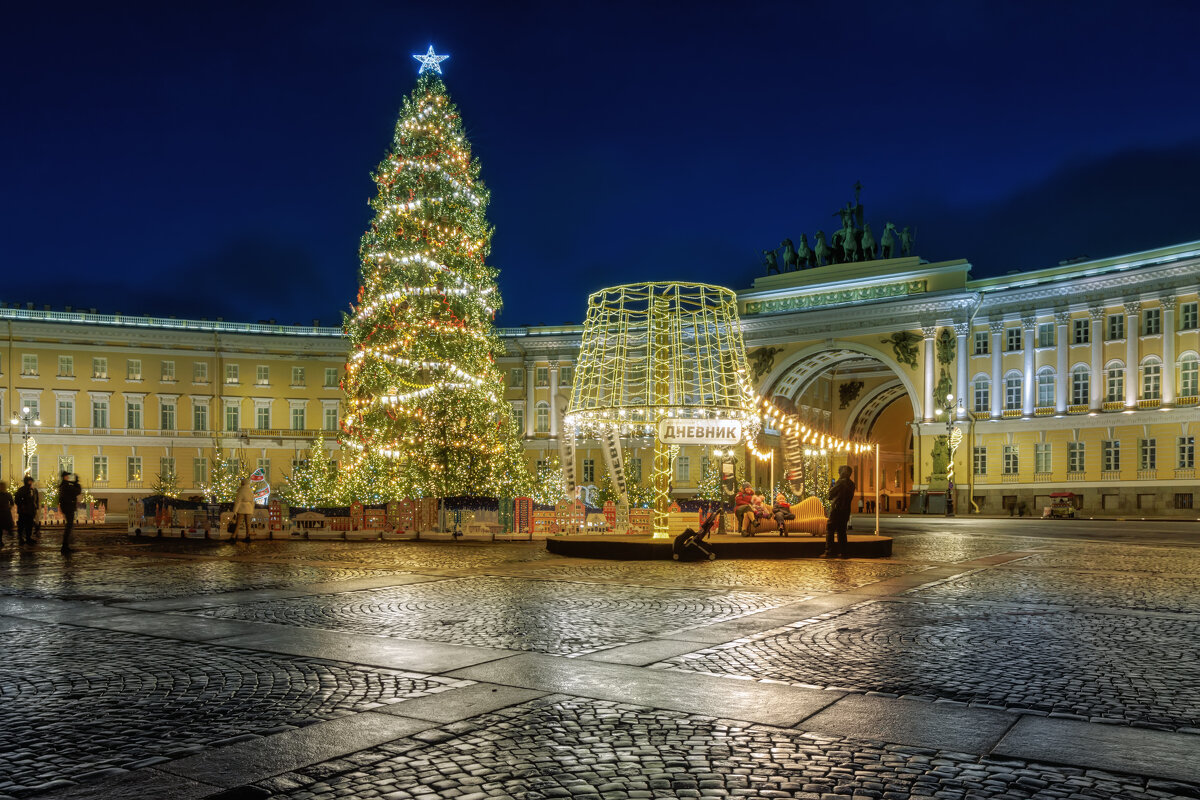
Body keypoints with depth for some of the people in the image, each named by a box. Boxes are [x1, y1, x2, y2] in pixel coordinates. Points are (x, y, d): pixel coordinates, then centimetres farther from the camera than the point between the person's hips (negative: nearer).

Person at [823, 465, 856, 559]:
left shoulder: (840, 482, -12)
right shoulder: (851, 484, 10)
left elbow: (830, 494, -8)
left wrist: (831, 486, 11)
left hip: (836, 510, -7)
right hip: (846, 510, 7)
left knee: (830, 530, -3)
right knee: (841, 531, 14)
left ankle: (829, 551, -8)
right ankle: (844, 552, 11)